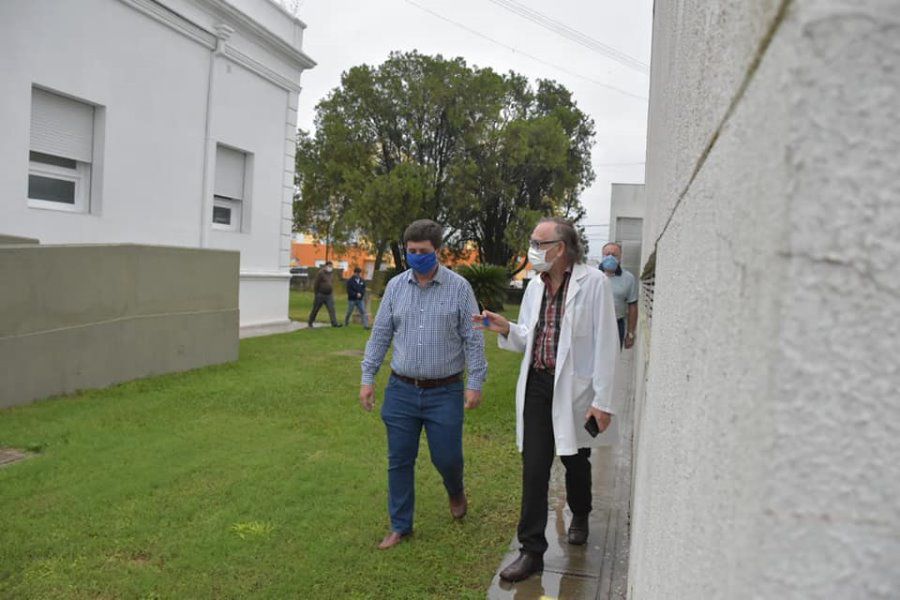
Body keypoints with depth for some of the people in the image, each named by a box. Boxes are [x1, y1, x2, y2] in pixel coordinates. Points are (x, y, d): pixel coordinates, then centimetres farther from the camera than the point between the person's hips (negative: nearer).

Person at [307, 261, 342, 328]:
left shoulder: (329, 274, 12)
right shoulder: (320, 273, -10)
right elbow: (316, 284, -12)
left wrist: (332, 293, 15)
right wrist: (316, 294, -12)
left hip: (329, 295, 6)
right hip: (321, 295, -6)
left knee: (331, 309, -7)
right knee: (315, 309, 6)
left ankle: (334, 323, -12)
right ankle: (310, 322, 20)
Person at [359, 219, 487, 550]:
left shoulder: (459, 288, -4)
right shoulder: (396, 286, 4)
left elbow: (473, 339, -3)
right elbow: (379, 335, 8)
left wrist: (475, 383, -8)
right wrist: (367, 378, 5)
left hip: (444, 392, -2)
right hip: (401, 390, 3)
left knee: (446, 457, 5)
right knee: (399, 462, 8)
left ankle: (456, 492, 40)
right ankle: (400, 526, 25)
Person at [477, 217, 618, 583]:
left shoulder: (592, 282, -11)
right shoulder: (535, 285, 6)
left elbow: (605, 344, -12)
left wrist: (603, 400, -14)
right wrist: (506, 329, -7)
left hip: (574, 388, -4)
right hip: (536, 384, 4)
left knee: (575, 460, 17)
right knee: (534, 469, 2)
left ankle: (580, 517, 46)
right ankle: (532, 550, 12)